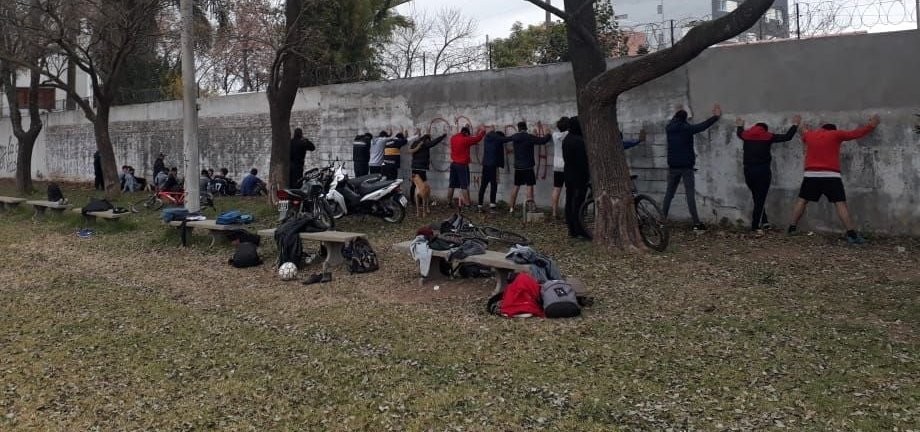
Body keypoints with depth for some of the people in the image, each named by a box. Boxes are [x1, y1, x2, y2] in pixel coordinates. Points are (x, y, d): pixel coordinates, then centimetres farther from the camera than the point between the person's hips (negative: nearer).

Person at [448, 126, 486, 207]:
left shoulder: (453, 138, 6)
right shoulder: (465, 140, -13)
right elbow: (477, 139, -5)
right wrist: (483, 131, 14)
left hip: (453, 164, 7)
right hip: (462, 165, -7)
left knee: (451, 185, 10)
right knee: (464, 185, -4)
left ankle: (449, 202, 13)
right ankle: (466, 203, -5)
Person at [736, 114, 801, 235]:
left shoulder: (747, 135, 7)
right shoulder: (767, 136, 0)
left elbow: (739, 133, 32)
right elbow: (787, 137, 4)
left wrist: (740, 126, 54)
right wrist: (795, 124, 19)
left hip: (748, 171, 3)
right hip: (763, 171, -3)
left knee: (757, 198, 18)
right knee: (760, 199, 1)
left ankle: (763, 222, 16)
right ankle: (756, 227, -4)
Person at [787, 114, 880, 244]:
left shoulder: (809, 135, 13)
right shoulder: (835, 135, 3)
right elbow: (856, 133, 8)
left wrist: (805, 130, 59)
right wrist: (871, 126, 18)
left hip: (811, 175, 3)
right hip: (831, 176, -3)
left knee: (802, 200, 13)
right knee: (840, 204, -5)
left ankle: (792, 228, 9)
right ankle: (851, 234, -12)